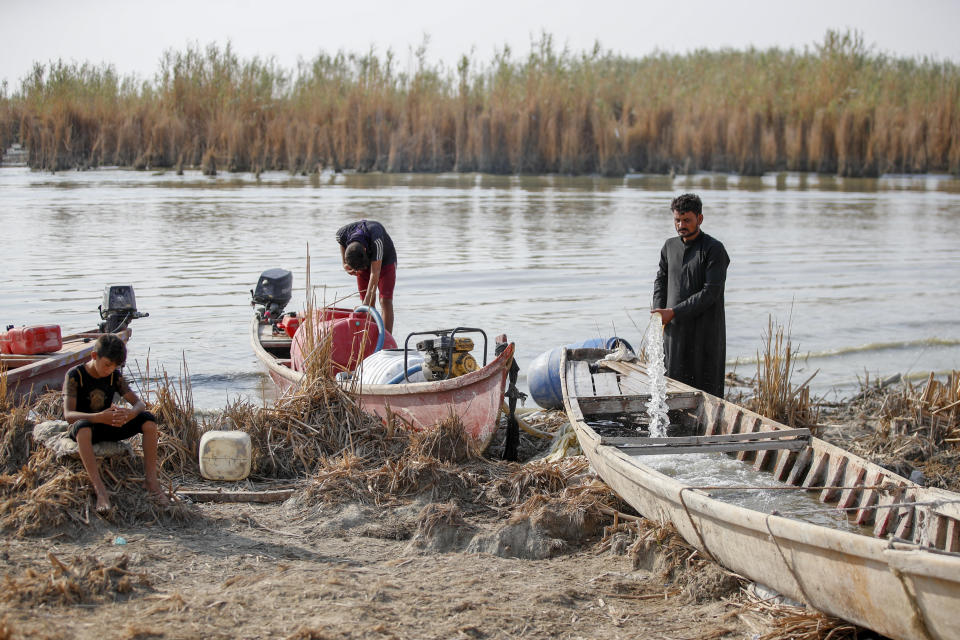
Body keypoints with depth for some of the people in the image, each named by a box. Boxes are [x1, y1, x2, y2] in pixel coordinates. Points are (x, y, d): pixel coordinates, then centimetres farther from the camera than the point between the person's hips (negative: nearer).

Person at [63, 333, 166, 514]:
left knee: (148, 420, -18)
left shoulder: (115, 376, -1)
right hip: (85, 426, -5)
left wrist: (130, 414, -32)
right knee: (82, 426, -43)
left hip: (108, 427, 5)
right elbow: (68, 415, -27)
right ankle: (100, 490, -46)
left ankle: (151, 480, -18)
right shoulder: (75, 376, -16)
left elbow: (139, 403, -5)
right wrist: (100, 417, -45)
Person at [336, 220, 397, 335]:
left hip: (385, 260, -4)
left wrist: (367, 300, -37)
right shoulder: (342, 234, -27)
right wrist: (344, 264, -9)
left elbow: (375, 273, -38)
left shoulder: (376, 240, -42)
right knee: (369, 303, -3)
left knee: (385, 300, -15)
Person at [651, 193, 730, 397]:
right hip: (674, 331, 6)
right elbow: (661, 280, 22)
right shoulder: (670, 246, 12)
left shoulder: (714, 249, -8)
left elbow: (711, 292, -15)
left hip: (704, 332, -5)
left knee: (707, 392, -4)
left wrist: (673, 312, -17)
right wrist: (658, 312, 4)